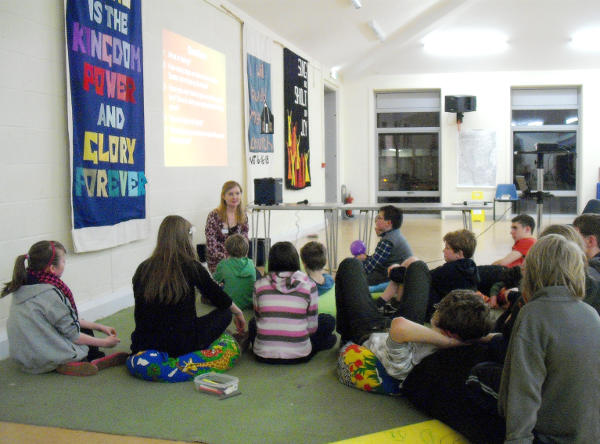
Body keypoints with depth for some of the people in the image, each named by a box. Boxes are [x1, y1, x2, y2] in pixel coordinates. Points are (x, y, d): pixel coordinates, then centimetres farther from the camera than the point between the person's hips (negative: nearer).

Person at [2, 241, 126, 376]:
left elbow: (68, 318, 9)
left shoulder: (22, 286, 3)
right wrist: (105, 342, -2)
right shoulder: (50, 294, -24)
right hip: (47, 362, -8)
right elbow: (73, 335, -15)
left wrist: (99, 327, 11)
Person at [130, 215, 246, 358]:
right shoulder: (190, 267, -9)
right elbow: (219, 297, 6)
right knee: (224, 313, 13)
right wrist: (238, 313, 25)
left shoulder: (143, 268, 0)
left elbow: (140, 313, 9)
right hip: (182, 346, -5)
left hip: (144, 345, 5)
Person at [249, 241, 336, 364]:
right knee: (329, 320, 21)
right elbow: (312, 327, -2)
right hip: (299, 356, 0)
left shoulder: (259, 285, -5)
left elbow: (258, 319, 8)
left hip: (263, 355, 0)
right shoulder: (308, 285, -9)